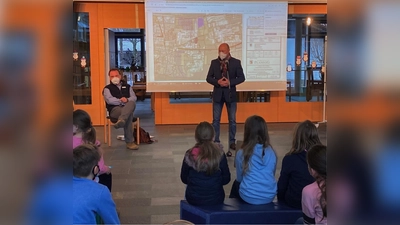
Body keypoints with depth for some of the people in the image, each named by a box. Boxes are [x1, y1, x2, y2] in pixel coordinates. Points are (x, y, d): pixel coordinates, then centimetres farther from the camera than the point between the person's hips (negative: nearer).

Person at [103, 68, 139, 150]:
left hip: (128, 108, 3)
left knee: (132, 103, -37)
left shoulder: (127, 86, 24)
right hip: (115, 109, -3)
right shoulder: (107, 88, 14)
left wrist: (127, 100, -11)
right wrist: (121, 101, -11)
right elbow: (109, 100, -4)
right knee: (129, 115, -38)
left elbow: (134, 97, 10)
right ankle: (129, 142, -47)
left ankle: (121, 121, -57)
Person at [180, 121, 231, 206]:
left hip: (194, 199, 0)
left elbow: (184, 179, -1)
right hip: (216, 199, 0)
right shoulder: (219, 154, -13)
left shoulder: (190, 155, -13)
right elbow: (226, 179, -4)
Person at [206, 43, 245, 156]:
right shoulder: (214, 62, 2)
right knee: (216, 120, 4)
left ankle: (232, 142, 19)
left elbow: (241, 77, -4)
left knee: (232, 120, 6)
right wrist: (217, 82, -17)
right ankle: (216, 142, 13)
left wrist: (230, 82, -18)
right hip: (218, 94, 1)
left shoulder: (236, 62, -2)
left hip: (230, 94, -1)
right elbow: (209, 78, 1)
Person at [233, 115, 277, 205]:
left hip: (249, 197, -3)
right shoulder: (271, 152, -5)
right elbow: (272, 175, 10)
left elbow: (239, 178, 1)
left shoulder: (241, 153, -13)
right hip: (270, 196, 3)